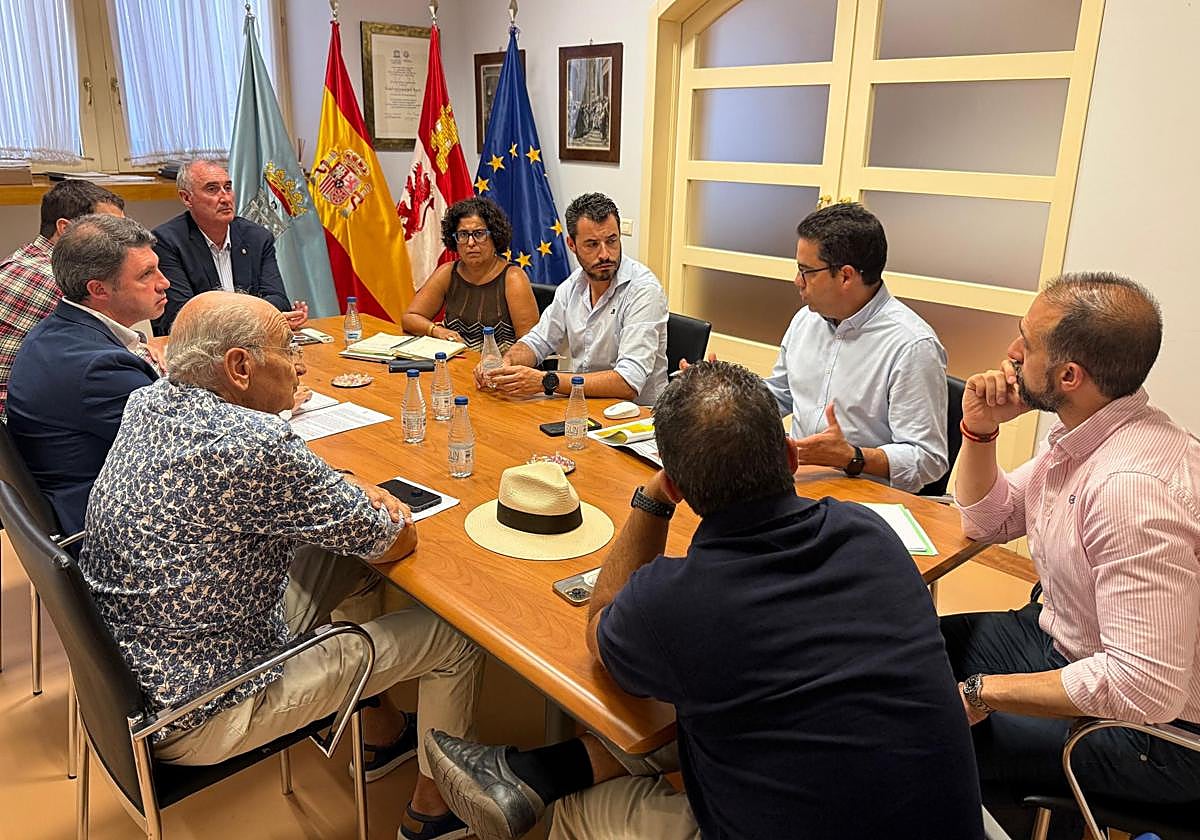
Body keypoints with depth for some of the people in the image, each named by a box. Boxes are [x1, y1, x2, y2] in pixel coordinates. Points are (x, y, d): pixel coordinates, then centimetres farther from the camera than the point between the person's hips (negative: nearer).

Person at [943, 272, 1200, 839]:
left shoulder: (1136, 485, -33)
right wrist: (979, 430, -5)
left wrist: (982, 692, -24)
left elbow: (1145, 686, -35)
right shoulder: (1081, 436, -2)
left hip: (1154, 729, -9)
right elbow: (985, 521, 12)